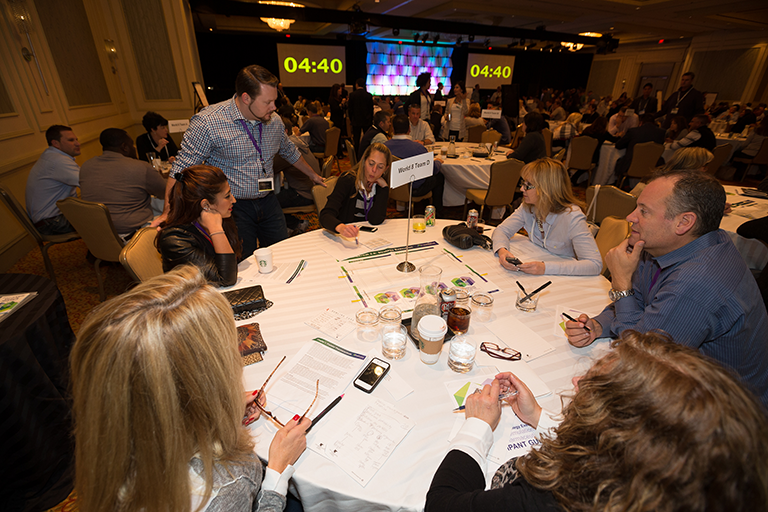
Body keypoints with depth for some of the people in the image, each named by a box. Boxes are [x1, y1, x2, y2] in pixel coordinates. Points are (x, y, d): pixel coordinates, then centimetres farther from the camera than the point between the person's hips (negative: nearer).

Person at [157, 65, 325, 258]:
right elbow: (182, 169, -12)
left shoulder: (274, 120, 2)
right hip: (233, 206, -5)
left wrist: (312, 175, 31)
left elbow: (289, 151, 21)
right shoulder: (208, 122, -15)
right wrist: (168, 213, -16)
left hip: (268, 202, 5)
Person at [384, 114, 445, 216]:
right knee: (439, 176, 21)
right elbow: (433, 170, -13)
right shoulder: (418, 147, -27)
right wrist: (438, 162, 12)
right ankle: (438, 211, 37)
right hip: (414, 190, -6)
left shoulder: (385, 146, -13)